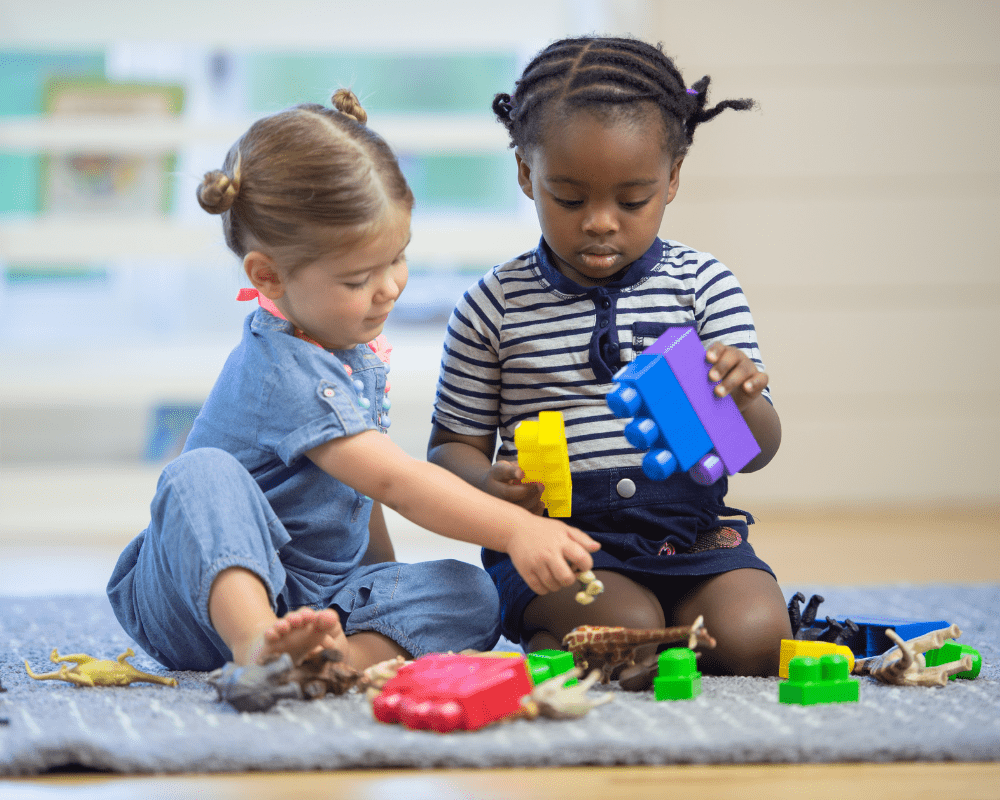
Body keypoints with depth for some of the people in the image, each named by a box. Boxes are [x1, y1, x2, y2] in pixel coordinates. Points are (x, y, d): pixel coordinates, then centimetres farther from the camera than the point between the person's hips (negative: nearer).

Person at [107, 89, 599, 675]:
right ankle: (258, 646, -58)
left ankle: (350, 655, -43)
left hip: (320, 598, 8)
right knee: (204, 474, -36)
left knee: (470, 593, -14)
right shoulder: (285, 372, -23)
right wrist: (515, 529, -39)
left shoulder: (352, 341, 7)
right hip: (212, 591, -8)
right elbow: (395, 480, -32)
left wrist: (387, 580, 17)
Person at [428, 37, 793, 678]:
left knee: (754, 639, -22)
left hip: (690, 533, 3)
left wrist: (740, 399, -24)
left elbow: (759, 452, 1)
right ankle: (546, 642, 2)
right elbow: (452, 448, 8)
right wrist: (492, 483, -16)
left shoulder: (704, 286, 3)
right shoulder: (494, 306, 1)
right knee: (629, 629, -30)